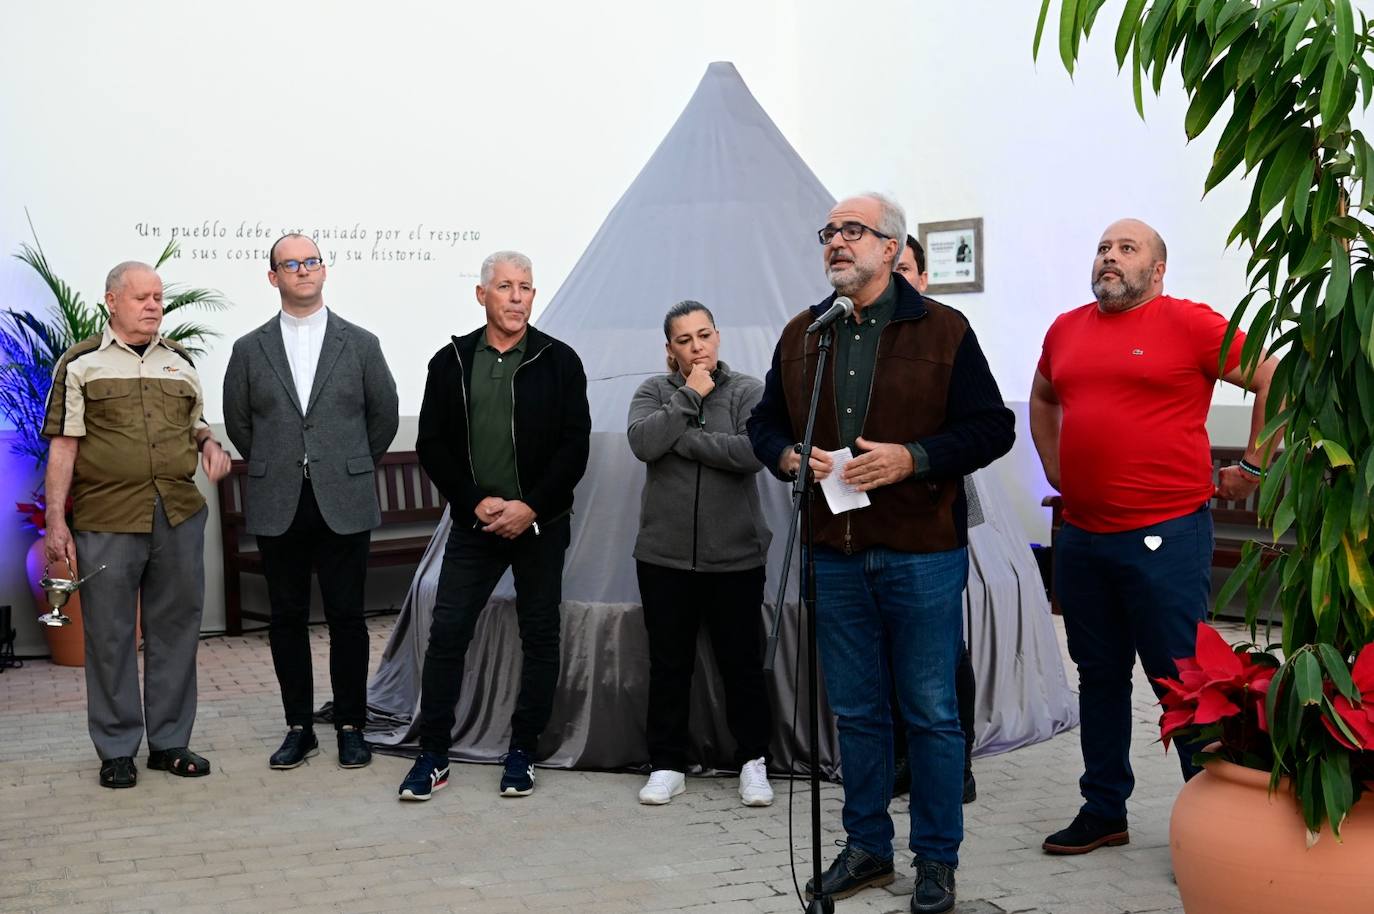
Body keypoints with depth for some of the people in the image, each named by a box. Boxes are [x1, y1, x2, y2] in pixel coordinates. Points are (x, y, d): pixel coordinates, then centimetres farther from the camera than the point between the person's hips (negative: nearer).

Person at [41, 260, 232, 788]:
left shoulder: (179, 361, 14)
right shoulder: (80, 364, 2)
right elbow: (63, 446, -2)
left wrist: (208, 442, 1)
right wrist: (56, 522, -8)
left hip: (179, 516, 4)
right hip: (106, 521, -4)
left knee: (175, 629, 8)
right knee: (110, 635, 3)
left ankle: (169, 742, 19)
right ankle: (116, 750, 14)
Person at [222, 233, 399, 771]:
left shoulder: (360, 344, 4)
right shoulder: (250, 350, 6)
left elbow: (384, 416, 11)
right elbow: (238, 423, 15)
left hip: (344, 504, -1)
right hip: (278, 507, 1)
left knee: (346, 617, 2)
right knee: (287, 619, 6)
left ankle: (351, 726, 13)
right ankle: (299, 727, 17)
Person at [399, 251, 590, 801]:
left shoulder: (559, 362, 0)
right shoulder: (451, 362, 4)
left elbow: (575, 446, -4)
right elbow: (431, 445, 2)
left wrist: (530, 508, -13)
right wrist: (477, 503, -9)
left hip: (541, 524, 0)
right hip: (475, 524, 1)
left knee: (540, 636, 6)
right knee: (446, 633, -3)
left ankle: (523, 752, 18)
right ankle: (433, 755, 7)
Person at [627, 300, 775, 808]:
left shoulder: (748, 391, 0)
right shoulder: (655, 391, 4)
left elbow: (753, 451, -18)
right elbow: (643, 442, -15)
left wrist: (683, 438, -14)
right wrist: (690, 396, -14)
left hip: (735, 557, -1)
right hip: (665, 556, 1)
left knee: (742, 664, 7)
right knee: (669, 665, 9)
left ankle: (754, 762, 22)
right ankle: (667, 765, 20)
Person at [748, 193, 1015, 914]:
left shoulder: (942, 332, -3)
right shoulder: (801, 335, 10)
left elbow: (991, 428, -5)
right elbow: (764, 422, 17)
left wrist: (911, 458, -18)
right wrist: (788, 456, -5)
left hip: (923, 557, -4)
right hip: (835, 556, 4)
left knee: (931, 713, 4)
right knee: (856, 711, 13)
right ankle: (867, 847, 27)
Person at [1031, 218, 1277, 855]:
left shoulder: (1189, 324, -6)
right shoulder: (1066, 330, 12)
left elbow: (1275, 382, -4)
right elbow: (1042, 399, 30)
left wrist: (1253, 468, -4)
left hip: (1164, 534, -6)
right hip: (1080, 537, 6)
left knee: (1181, 677, -2)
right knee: (1099, 675, 14)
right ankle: (1103, 810, 25)